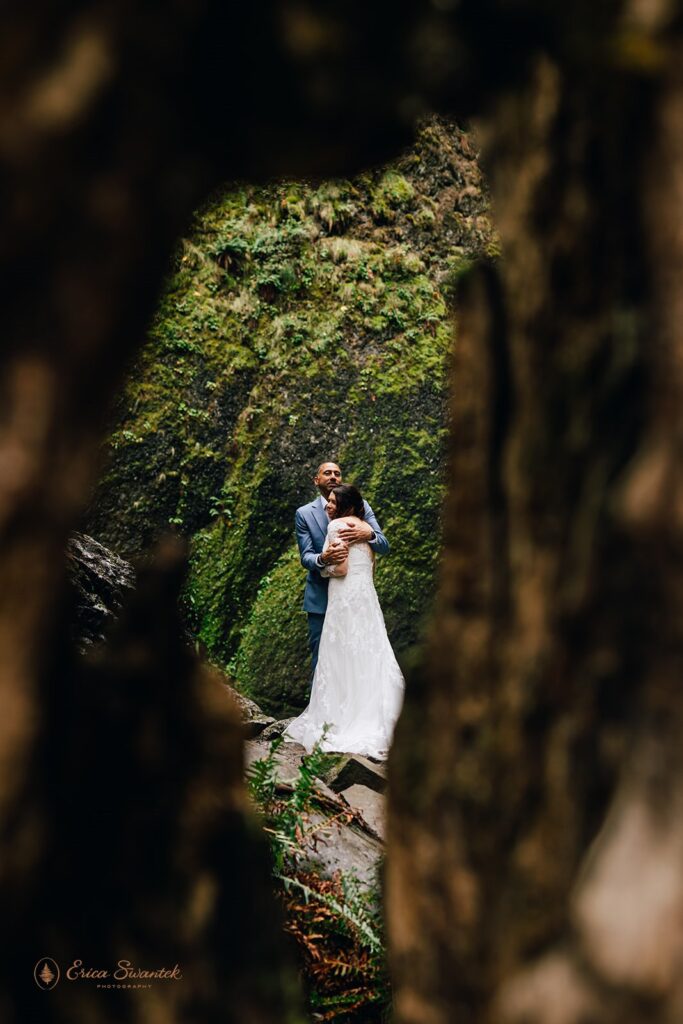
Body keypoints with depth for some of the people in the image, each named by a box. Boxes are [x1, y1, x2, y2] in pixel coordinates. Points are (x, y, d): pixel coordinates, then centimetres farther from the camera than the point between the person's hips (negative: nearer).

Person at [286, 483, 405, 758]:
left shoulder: (337, 525, -9)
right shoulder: (366, 527, 15)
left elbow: (340, 568, -17)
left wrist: (323, 564, 2)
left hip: (345, 599, -8)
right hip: (367, 598, 8)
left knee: (342, 658, -3)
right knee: (369, 656, 9)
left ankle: (340, 720, 0)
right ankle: (374, 719, 11)